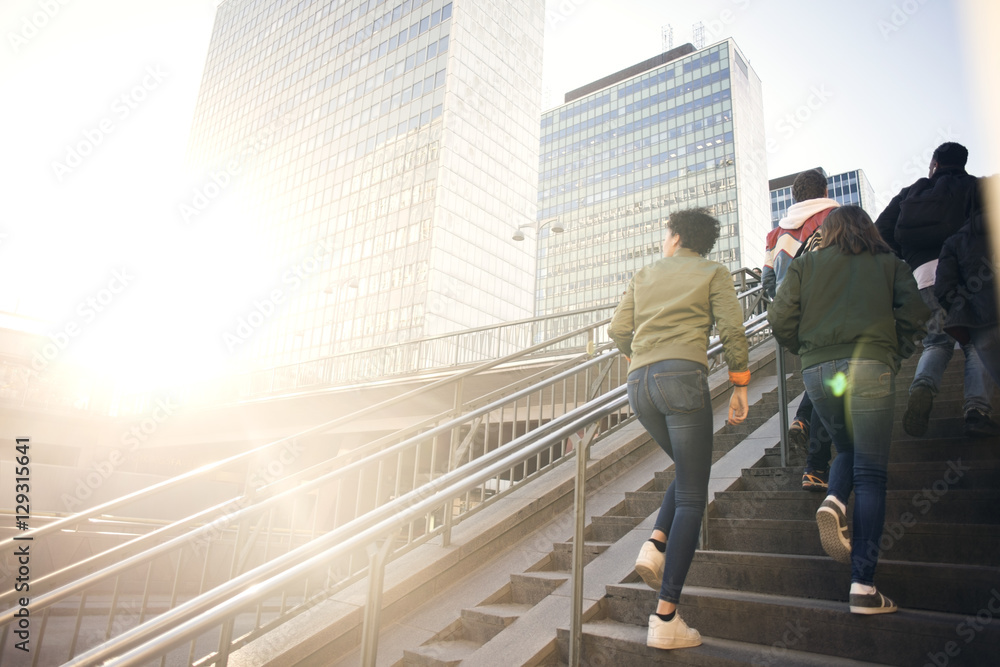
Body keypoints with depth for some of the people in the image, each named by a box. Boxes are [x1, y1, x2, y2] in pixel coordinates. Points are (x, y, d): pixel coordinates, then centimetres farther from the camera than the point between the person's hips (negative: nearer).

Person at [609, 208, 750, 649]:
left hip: (639, 383, 5)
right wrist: (740, 387, 8)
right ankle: (665, 619, -7)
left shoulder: (644, 275, 21)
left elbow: (618, 330, 13)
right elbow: (732, 330, 1)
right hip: (683, 376, -4)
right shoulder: (714, 273, 13)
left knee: (689, 470, 24)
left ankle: (656, 545, 1)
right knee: (692, 496, -2)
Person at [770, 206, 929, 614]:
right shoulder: (889, 264, 17)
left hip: (816, 372, 2)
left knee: (847, 451, 24)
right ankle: (863, 586, -5)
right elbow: (915, 313, 3)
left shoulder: (805, 265, 16)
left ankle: (834, 502, -8)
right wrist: (895, 352, 18)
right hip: (868, 366, -2)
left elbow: (780, 319, 4)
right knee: (870, 474, 0)